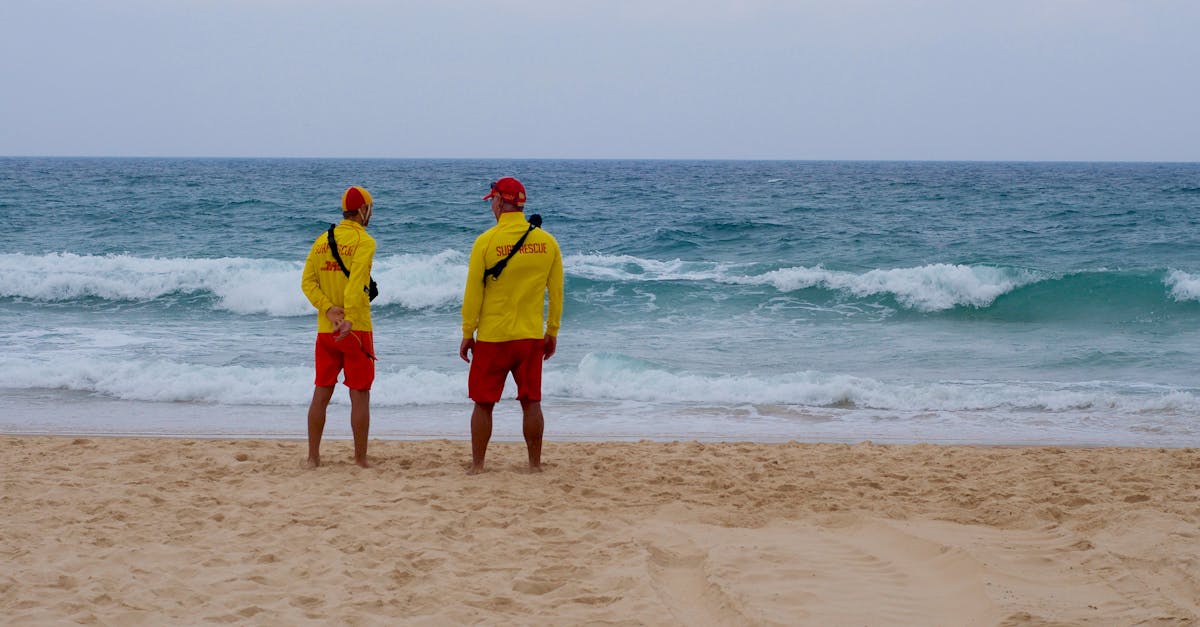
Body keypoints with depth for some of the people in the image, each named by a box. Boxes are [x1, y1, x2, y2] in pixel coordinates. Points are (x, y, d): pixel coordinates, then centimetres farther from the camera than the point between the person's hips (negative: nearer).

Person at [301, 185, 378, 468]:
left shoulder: (322, 240, 10)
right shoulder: (364, 241, -9)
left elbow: (307, 281, 1)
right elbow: (356, 284, -21)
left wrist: (327, 308, -7)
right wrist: (350, 319, -28)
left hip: (325, 329, 6)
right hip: (356, 328, -6)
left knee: (321, 394, 11)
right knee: (360, 396, 1)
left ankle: (313, 456, 13)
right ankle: (361, 459, 3)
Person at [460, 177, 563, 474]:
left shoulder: (486, 241, -10)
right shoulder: (547, 241, 0)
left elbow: (473, 293, -7)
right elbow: (556, 293, 6)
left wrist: (467, 334, 2)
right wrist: (552, 333, 15)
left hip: (492, 338, -3)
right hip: (532, 337, 3)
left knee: (484, 403, 7)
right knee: (531, 402, 10)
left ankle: (477, 466, 10)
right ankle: (535, 464, 13)